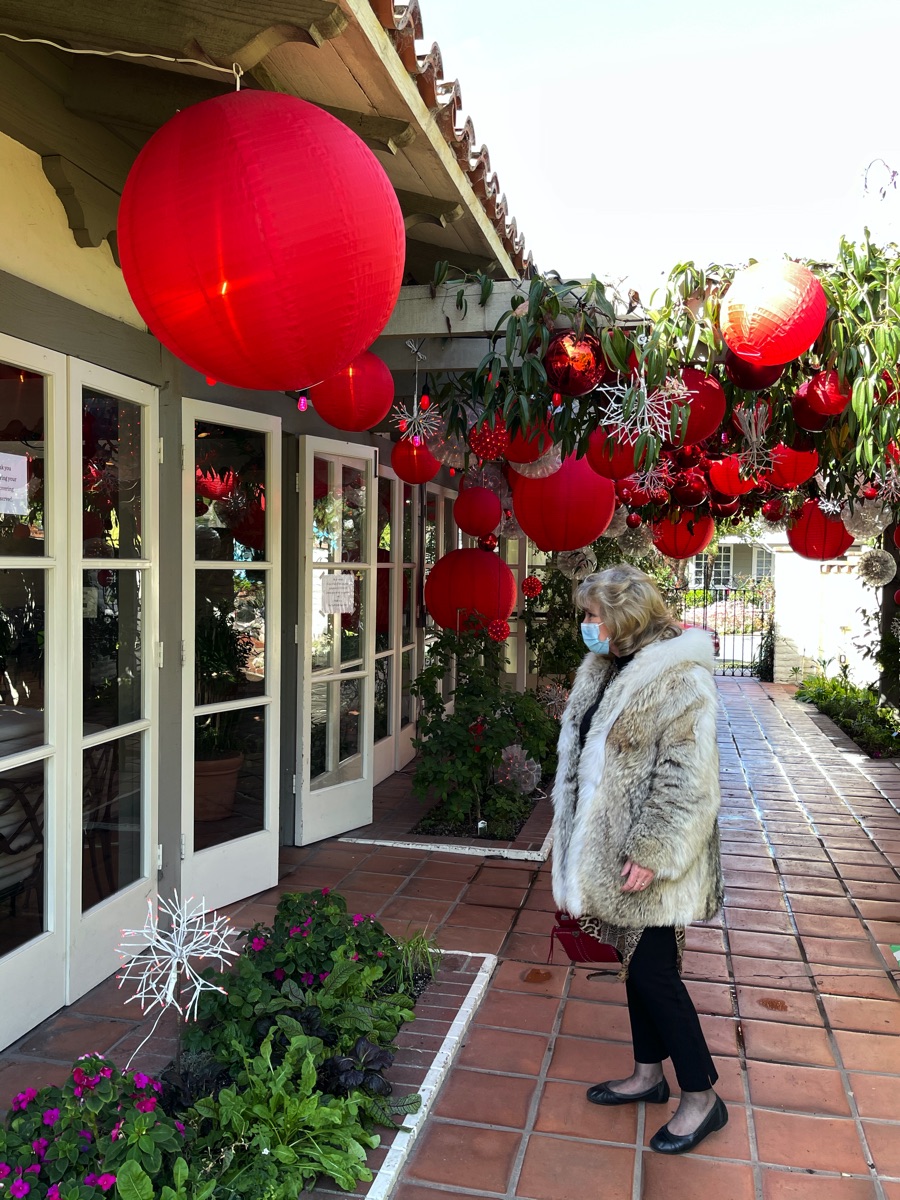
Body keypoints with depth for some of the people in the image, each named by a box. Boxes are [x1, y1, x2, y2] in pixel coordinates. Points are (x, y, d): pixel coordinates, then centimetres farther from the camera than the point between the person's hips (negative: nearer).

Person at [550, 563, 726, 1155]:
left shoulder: (679, 679, -18)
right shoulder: (606, 670, 10)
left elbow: (687, 779, -21)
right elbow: (584, 756, 17)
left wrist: (652, 853, -22)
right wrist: (579, 846, 18)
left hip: (650, 859, -8)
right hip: (610, 848, 8)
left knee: (654, 973, 0)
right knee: (637, 966, 18)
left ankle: (703, 1097, 17)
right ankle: (649, 1074, 35)